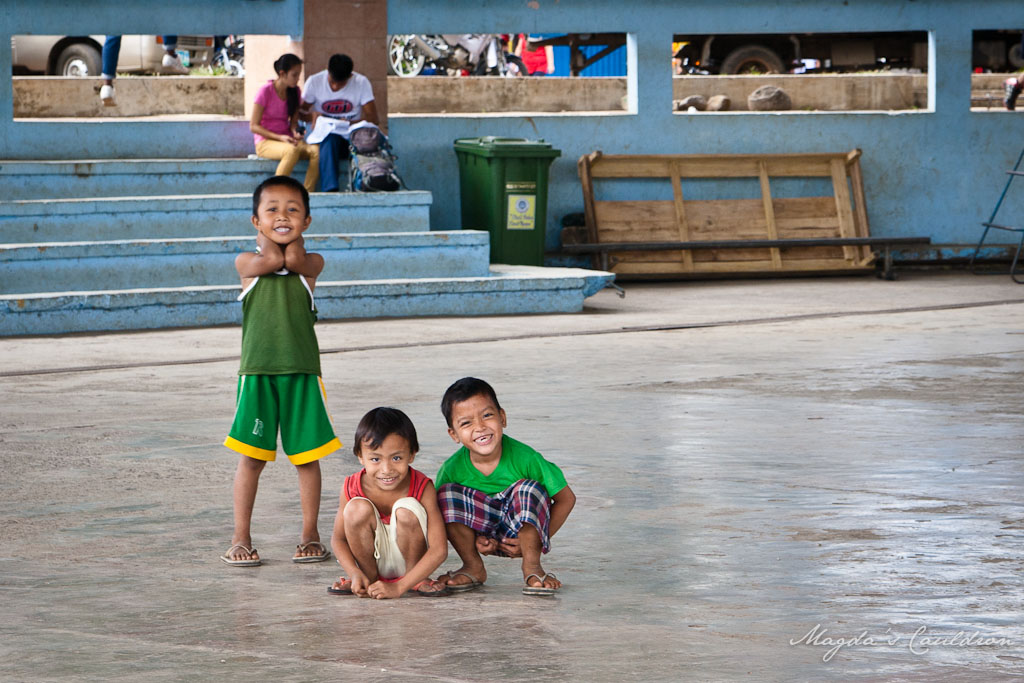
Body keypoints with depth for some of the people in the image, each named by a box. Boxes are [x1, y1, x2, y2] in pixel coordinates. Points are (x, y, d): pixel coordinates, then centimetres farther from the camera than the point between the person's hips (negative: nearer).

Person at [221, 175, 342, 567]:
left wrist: (291, 237, 5)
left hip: (302, 371, 1)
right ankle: (240, 539, 8)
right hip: (257, 371, -1)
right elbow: (270, 261, -14)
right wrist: (269, 238, 5)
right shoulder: (247, 263, 5)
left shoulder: (311, 263, 6)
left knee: (306, 456, 6)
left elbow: (293, 260, -14)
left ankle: (310, 535, 18)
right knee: (251, 456, 1)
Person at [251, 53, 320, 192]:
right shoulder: (265, 91, -10)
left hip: (286, 138, 6)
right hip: (265, 142, -6)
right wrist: (280, 138, -19)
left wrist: (295, 133, -10)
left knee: (316, 151, -25)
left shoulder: (295, 92, 8)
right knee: (292, 150, -39)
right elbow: (254, 126, -9)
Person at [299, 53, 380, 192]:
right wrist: (312, 114, -19)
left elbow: (373, 119, -8)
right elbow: (300, 110, 5)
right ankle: (330, 189, -51)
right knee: (330, 139, -37)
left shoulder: (361, 82, -3)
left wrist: (350, 123, -28)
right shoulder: (314, 82, -1)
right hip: (325, 138, 0)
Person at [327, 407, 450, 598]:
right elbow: (338, 538, -7)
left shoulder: (423, 488, -25)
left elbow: (439, 550, -28)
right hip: (372, 557, 2)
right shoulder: (353, 488, -18)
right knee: (357, 508, -26)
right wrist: (355, 573, -26)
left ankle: (418, 580, -9)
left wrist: (399, 587, -35)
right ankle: (370, 576, -5)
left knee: (406, 509, -30)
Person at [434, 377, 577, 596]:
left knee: (529, 489, -31)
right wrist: (473, 540, -17)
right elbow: (444, 514, 0)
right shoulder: (452, 470, -15)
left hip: (521, 529, -3)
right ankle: (473, 567, -6)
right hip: (480, 533, 3)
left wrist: (538, 539, -18)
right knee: (447, 493, -21)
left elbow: (566, 498, -13)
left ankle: (532, 567, -19)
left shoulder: (525, 458, -22)